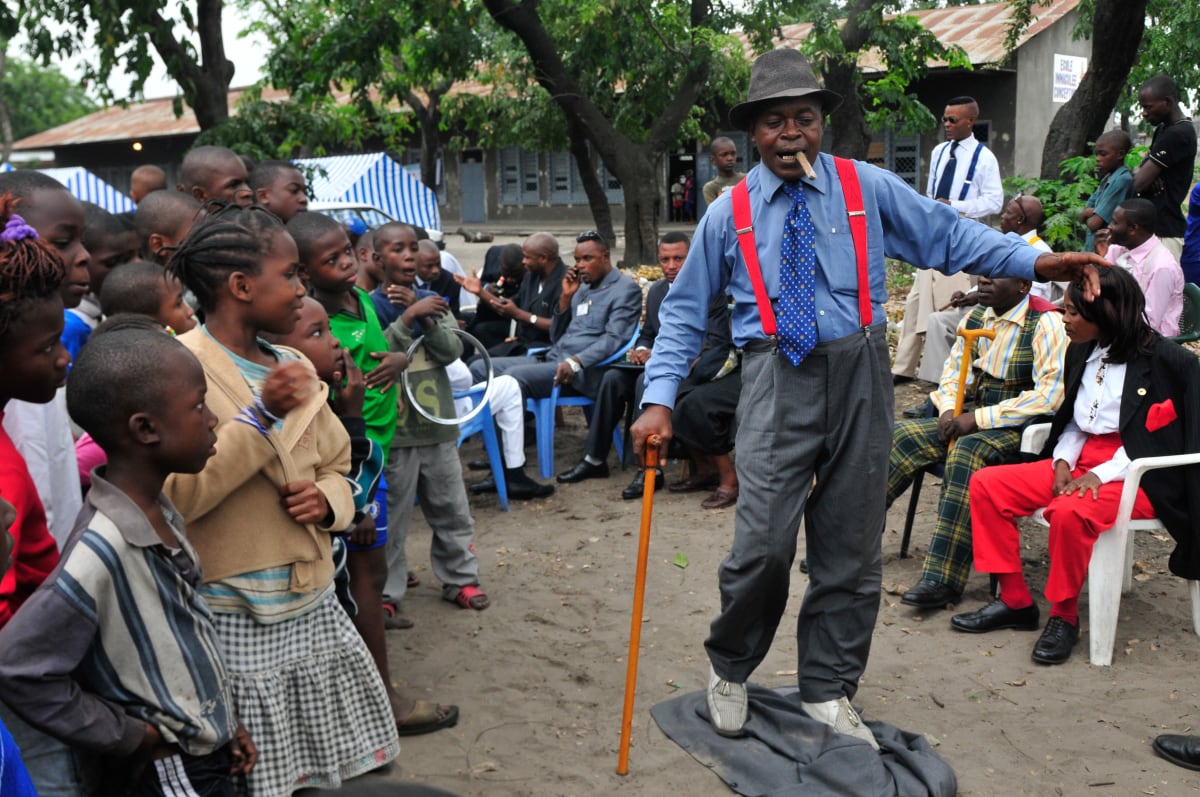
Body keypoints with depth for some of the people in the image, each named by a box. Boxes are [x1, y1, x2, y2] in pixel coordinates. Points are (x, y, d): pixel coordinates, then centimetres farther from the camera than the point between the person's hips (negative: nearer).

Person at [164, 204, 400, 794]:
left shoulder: (295, 368, 10)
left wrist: (327, 499, -3)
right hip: (235, 620, -6)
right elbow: (173, 495, -21)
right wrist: (262, 416, -22)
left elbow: (336, 466, 20)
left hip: (314, 607, 7)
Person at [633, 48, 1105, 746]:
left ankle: (828, 694, 26)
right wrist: (661, 400, -4)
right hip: (778, 379, -2)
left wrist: (1038, 262, -6)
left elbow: (948, 234, 7)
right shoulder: (729, 212, 5)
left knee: (852, 545, 9)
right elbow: (685, 312, 7)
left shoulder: (868, 187, 6)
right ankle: (731, 668, 17)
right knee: (764, 543, -12)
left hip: (859, 375, 2)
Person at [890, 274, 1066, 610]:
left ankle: (943, 579, -33)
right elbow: (953, 368, 19)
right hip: (973, 419, 7)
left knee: (966, 450, -34)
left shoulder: (1046, 323, -14)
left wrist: (977, 418, -21)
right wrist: (949, 411, -3)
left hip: (1021, 428, -7)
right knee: (902, 435, -11)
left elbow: (1049, 395, -23)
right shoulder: (977, 316, 9)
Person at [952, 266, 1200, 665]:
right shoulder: (1083, 352, 12)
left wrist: (1102, 474, -22)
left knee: (1070, 511, -37)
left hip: (1139, 475, -8)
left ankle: (1064, 616, -13)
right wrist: (1062, 461, -2)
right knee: (986, 484, -8)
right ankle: (1014, 601, -2)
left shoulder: (1167, 360, -10)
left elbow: (1162, 439, -14)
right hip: (1081, 462, 8)